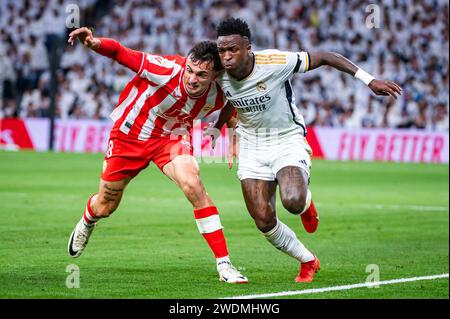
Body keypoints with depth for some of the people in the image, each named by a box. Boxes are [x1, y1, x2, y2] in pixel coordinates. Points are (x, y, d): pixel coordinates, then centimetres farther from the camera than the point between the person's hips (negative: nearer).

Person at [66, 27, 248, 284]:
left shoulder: (216, 98, -22)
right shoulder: (167, 69, -33)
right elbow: (119, 52, -32)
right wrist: (95, 43, -49)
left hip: (171, 137, 1)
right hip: (129, 134, -1)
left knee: (193, 185, -29)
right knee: (105, 207, 14)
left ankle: (224, 264, -22)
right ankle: (87, 222, 57)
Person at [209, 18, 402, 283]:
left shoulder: (275, 62, -25)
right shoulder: (220, 77, -10)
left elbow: (324, 57, -15)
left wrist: (369, 80, -17)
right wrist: (217, 127, 29)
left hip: (287, 140, -4)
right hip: (252, 146, 4)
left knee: (293, 201, -31)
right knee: (264, 221, -6)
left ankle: (306, 202, 10)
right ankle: (308, 262, 20)